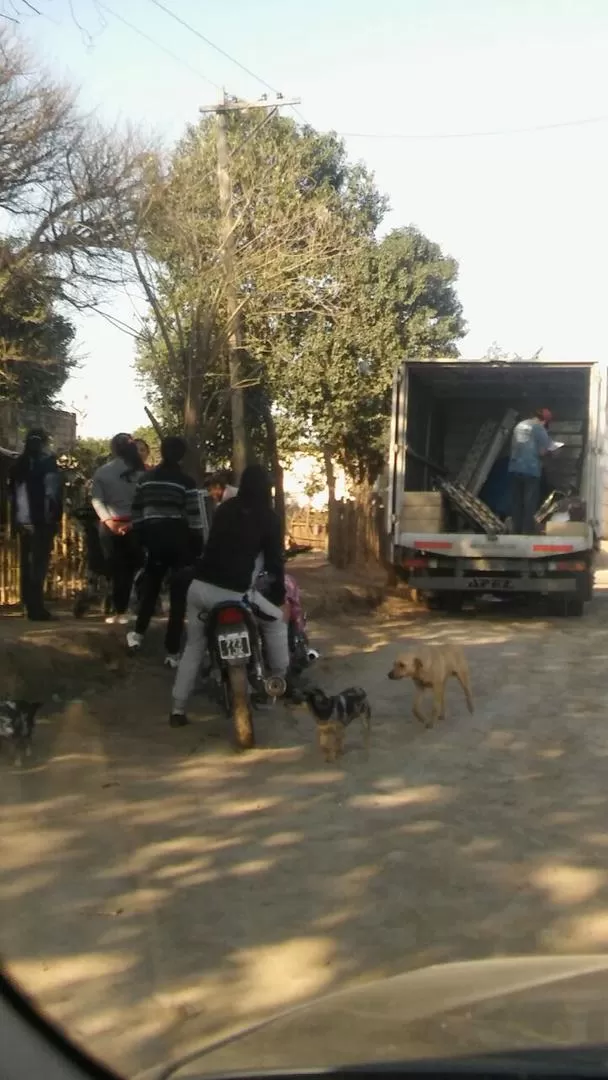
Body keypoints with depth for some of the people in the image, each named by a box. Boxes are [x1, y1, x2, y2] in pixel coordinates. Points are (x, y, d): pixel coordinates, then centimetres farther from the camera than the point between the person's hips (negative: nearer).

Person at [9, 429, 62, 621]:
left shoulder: (18, 464, 13)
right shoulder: (47, 462, -3)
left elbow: (12, 492, 10)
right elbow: (51, 493, -10)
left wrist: (15, 519, 12)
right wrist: (54, 517, -5)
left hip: (23, 521, 6)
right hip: (40, 521, -5)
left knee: (27, 564, 12)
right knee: (39, 564, -5)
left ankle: (31, 606, 17)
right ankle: (36, 608, -8)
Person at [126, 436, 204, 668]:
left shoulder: (146, 479, 6)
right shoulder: (186, 482, -7)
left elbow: (136, 513, 9)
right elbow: (194, 519, -10)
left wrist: (142, 538, 18)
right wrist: (198, 548, -3)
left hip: (153, 537, 4)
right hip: (178, 539, -4)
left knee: (150, 585, 26)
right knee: (179, 594, 2)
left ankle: (138, 634, 27)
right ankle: (172, 652, 1)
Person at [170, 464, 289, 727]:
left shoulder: (224, 509, 16)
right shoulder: (268, 518, 3)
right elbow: (274, 560, 2)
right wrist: (279, 594, 13)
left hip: (201, 585, 4)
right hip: (234, 592, -4)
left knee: (193, 647, 18)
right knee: (276, 621, 21)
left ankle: (178, 710, 14)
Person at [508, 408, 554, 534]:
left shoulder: (519, 425, 15)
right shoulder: (539, 428, -7)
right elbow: (542, 451, -10)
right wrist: (546, 450, 10)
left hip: (515, 468, 6)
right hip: (530, 469, -6)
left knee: (516, 500, 10)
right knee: (530, 500, 0)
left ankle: (517, 529, 12)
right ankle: (528, 530, -1)